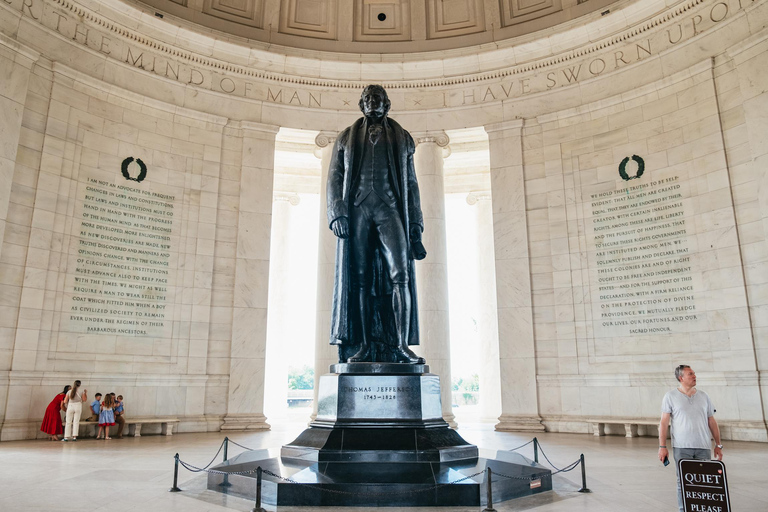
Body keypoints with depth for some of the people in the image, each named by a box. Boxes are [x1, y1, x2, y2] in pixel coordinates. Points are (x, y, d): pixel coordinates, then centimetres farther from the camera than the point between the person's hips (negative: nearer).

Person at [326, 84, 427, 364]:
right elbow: (334, 178, 11)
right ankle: (364, 346, -3)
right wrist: (337, 213, -6)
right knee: (359, 279, -4)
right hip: (357, 210, 1)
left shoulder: (402, 138, 20)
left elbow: (411, 183, 15)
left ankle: (402, 345, -16)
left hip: (389, 209, 0)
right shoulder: (346, 137, 20)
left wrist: (415, 224, 5)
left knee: (400, 275, -15)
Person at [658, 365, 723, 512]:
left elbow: (712, 422, 15)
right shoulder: (670, 397, 0)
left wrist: (718, 445, 10)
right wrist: (662, 446, -7)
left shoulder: (703, 396, 10)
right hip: (682, 447, -3)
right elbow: (664, 423, -3)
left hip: (704, 447, 3)